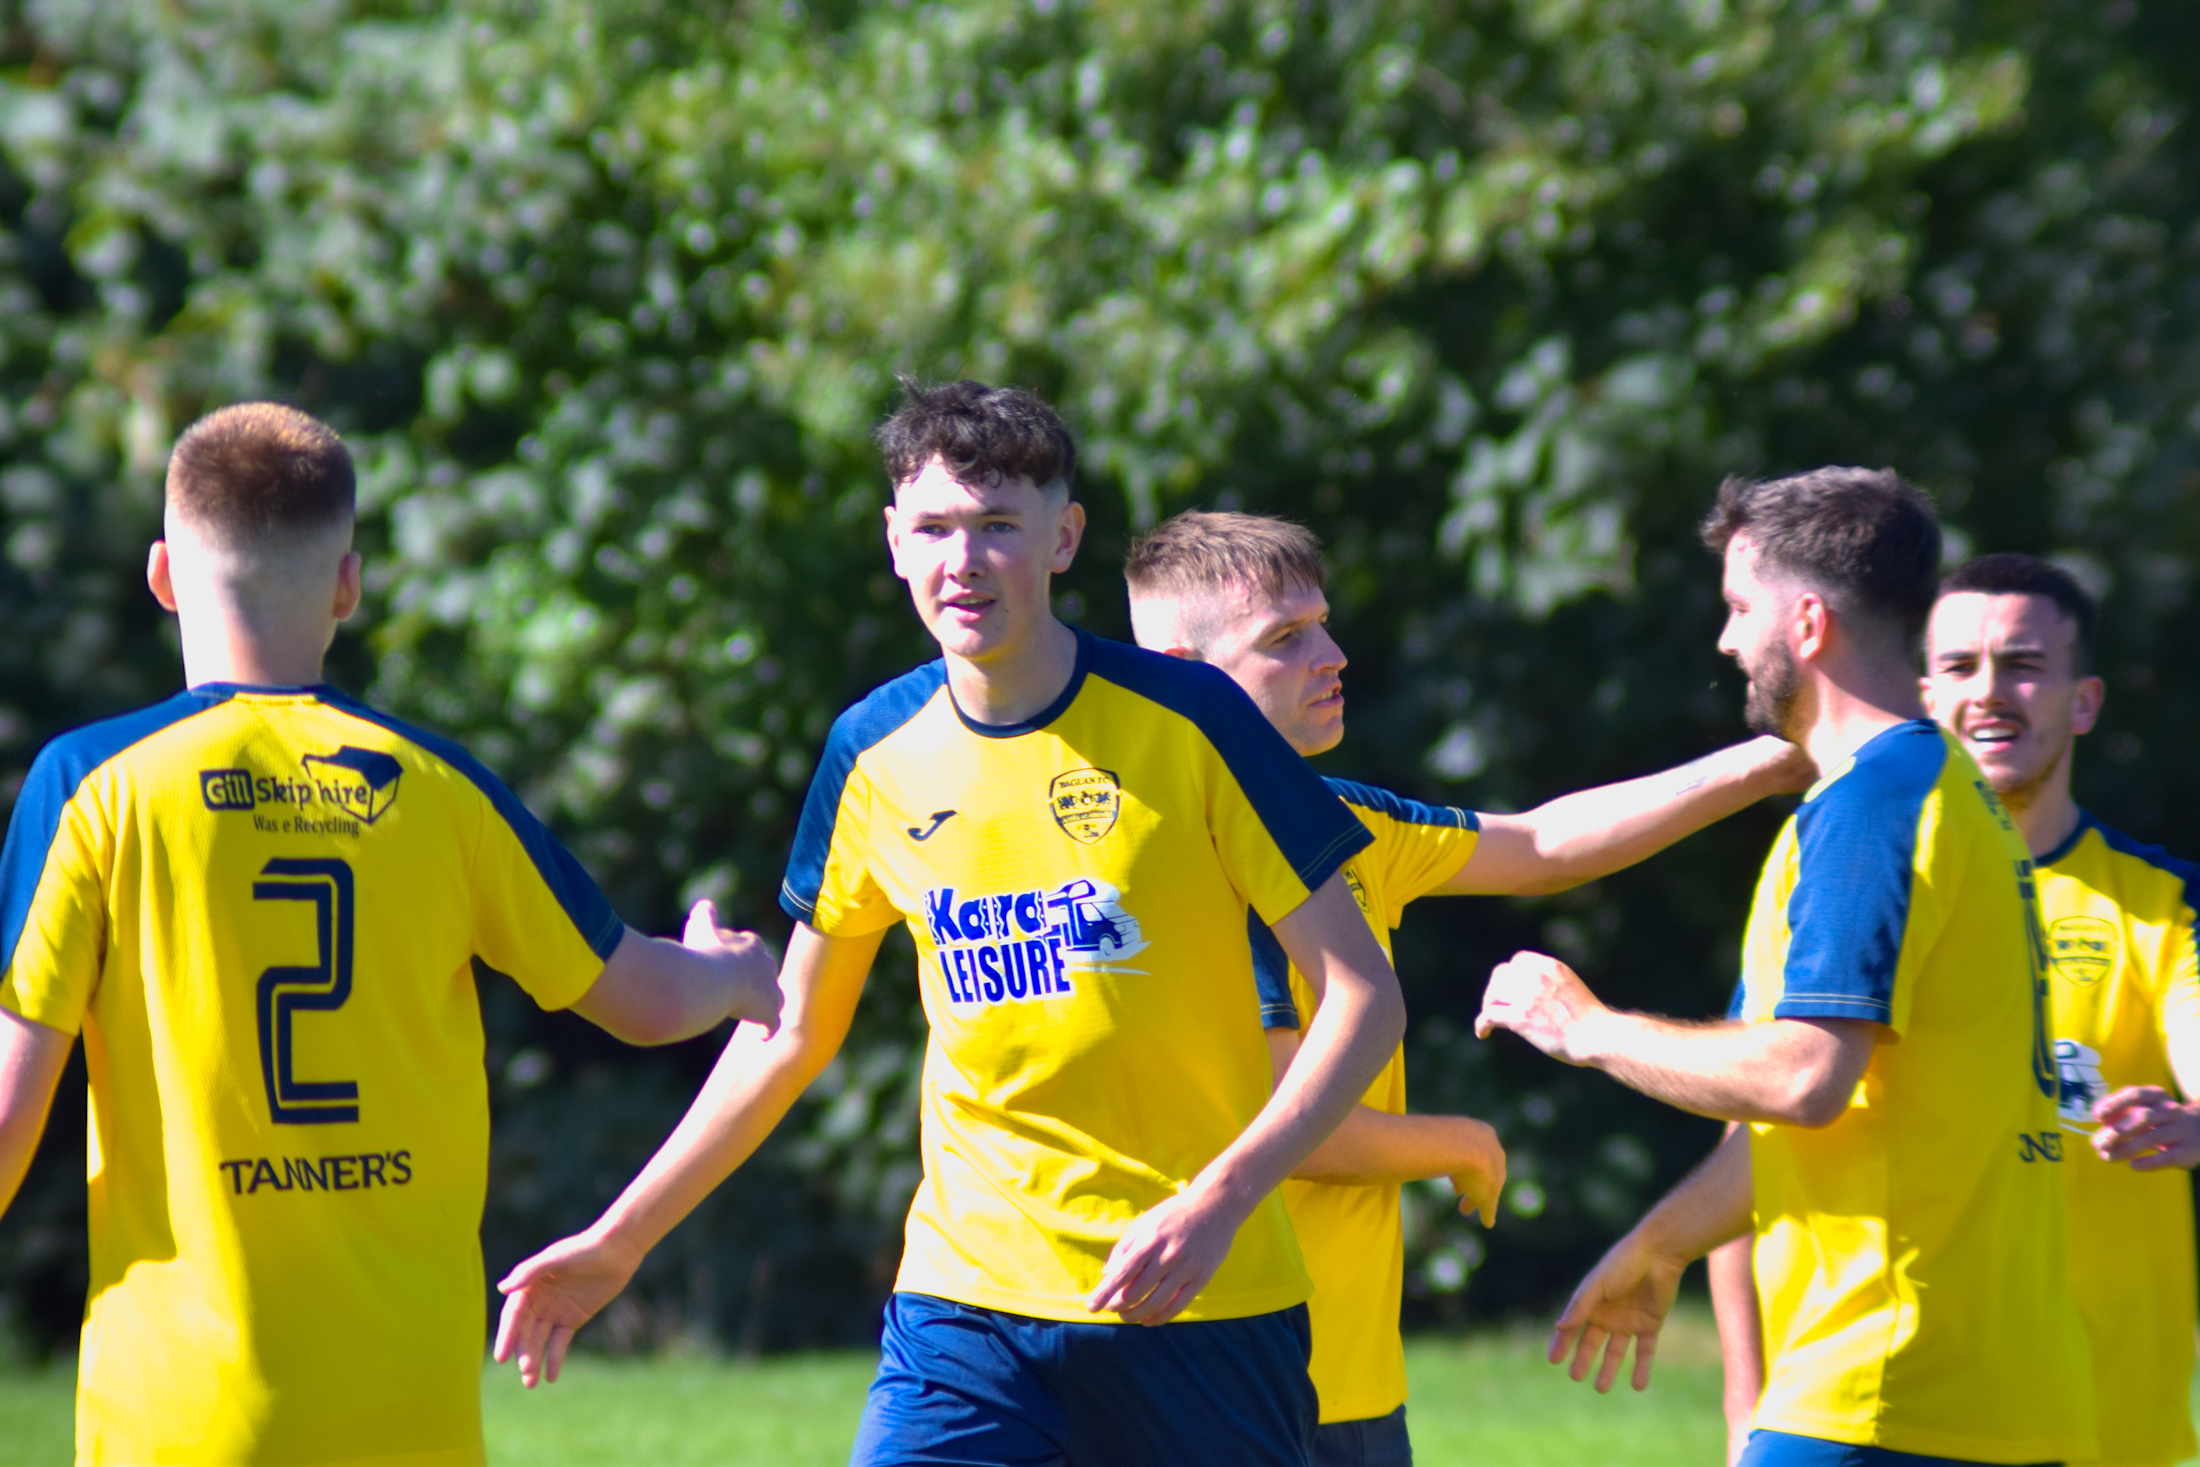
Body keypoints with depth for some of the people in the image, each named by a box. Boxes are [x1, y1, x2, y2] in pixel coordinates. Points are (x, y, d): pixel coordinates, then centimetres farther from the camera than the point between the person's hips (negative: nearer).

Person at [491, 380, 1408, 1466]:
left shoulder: (1186, 719, -6)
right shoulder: (875, 754, 5)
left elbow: (1363, 997, -5)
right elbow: (792, 1031, 19)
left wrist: (1218, 1200, -18)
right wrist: (618, 1240, 19)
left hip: (1202, 1300, -2)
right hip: (967, 1286, 2)